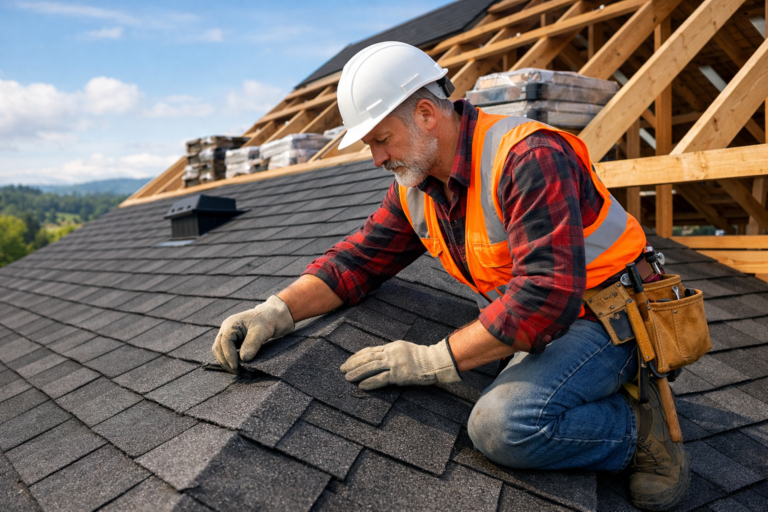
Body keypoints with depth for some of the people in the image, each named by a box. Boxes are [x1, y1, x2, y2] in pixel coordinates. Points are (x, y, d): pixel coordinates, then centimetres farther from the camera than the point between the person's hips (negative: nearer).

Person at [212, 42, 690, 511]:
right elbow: (360, 259, 3)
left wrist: (433, 361, -29)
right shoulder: (415, 188, 1)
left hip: (608, 318, -9)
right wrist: (277, 311, -13)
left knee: (504, 425, -28)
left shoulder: (529, 157, -26)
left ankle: (639, 427, -4)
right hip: (524, 319, 9)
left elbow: (546, 295, -32)